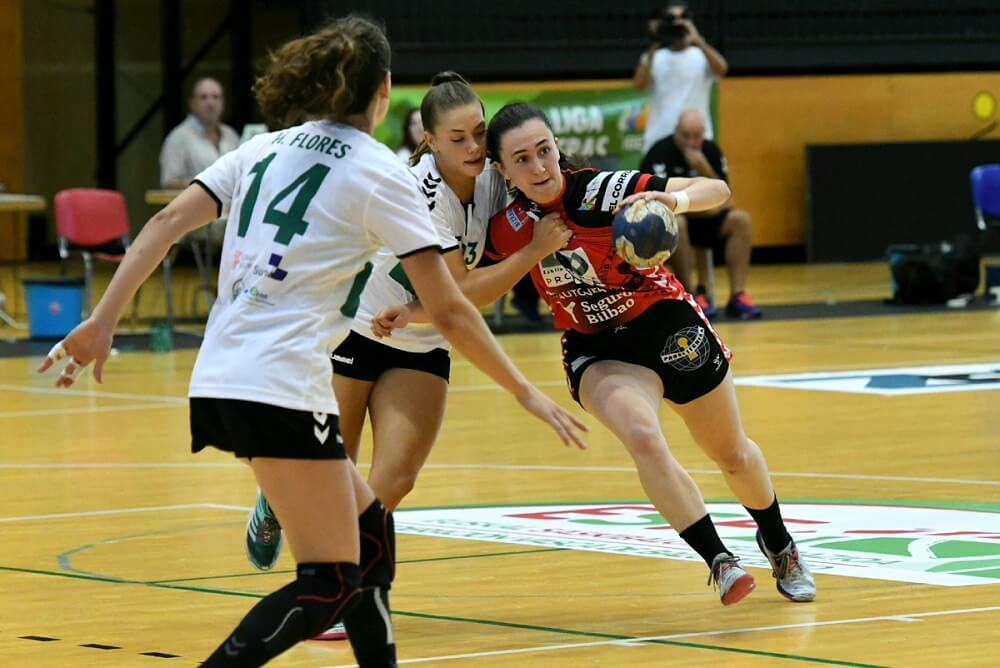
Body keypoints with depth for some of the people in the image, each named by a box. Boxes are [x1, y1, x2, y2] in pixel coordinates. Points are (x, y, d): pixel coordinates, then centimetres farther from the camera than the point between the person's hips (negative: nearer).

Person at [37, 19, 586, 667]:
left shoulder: (267, 148, 15)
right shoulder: (382, 172, -1)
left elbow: (167, 222, 5)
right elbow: (449, 309, -3)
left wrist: (102, 322, 5)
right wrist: (526, 391, 6)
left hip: (219, 381, 8)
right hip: (283, 388, -8)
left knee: (368, 527, 20)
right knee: (330, 584, -4)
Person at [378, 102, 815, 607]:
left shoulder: (600, 191, -25)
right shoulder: (508, 228, -14)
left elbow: (717, 190, -25)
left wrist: (676, 199, -45)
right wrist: (414, 310, -10)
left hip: (668, 326, -1)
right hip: (597, 351, 1)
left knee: (731, 454, 17)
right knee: (643, 437, -30)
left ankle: (780, 546, 46)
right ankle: (720, 562, -20)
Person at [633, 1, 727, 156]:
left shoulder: (702, 56, 5)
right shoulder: (654, 57, 10)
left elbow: (721, 69, -17)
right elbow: (639, 84, -7)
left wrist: (697, 40, -28)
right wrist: (653, 47, -13)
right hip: (658, 141, 2)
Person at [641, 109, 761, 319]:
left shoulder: (711, 151, 0)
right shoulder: (661, 152, -16)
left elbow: (725, 200, -5)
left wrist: (705, 170, -21)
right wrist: (707, 207, -17)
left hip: (701, 219, 5)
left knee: (741, 219, -17)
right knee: (675, 222, -38)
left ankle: (737, 296, -21)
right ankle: (690, 296, -28)